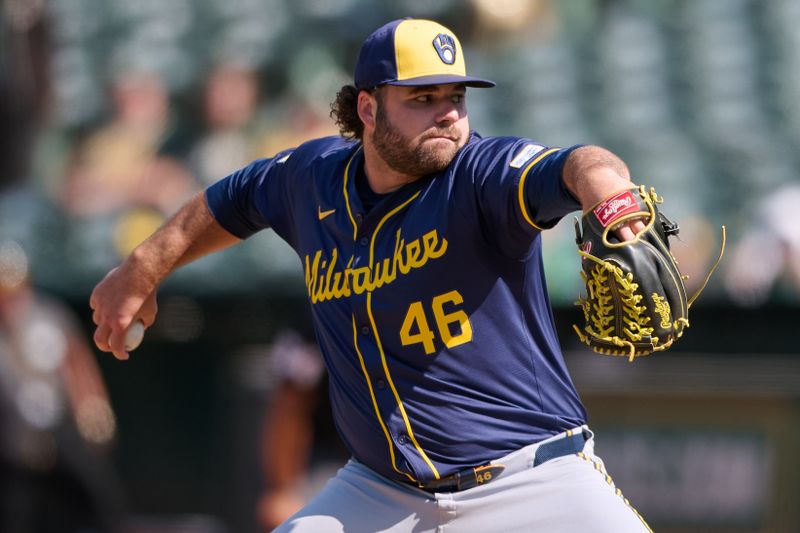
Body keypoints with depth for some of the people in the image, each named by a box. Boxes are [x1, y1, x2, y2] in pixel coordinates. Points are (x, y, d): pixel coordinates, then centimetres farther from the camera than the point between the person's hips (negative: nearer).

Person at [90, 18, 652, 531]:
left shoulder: (483, 176, -15)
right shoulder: (314, 176, 2)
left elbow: (577, 167, -37)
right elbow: (228, 204, 24)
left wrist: (613, 210, -59)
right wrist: (140, 273, 31)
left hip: (532, 482, -5)